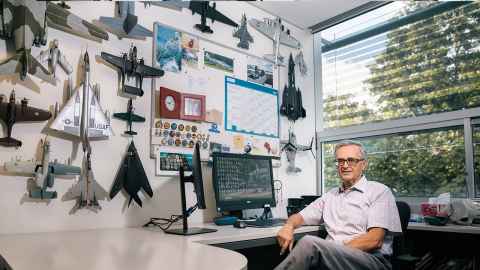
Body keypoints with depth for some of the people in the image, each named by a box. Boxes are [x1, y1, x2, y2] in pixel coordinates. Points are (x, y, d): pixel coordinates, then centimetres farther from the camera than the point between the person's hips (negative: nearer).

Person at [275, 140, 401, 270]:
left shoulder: (379, 191, 2)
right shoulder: (330, 196, 21)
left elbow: (374, 240, -9)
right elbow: (300, 216, 21)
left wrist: (334, 250, -17)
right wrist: (289, 226, -4)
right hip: (332, 258, 5)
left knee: (309, 243, -32)